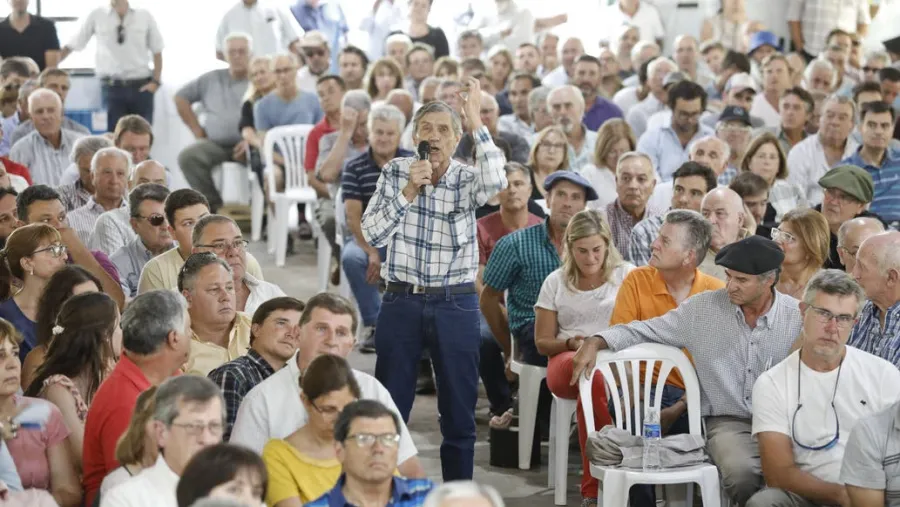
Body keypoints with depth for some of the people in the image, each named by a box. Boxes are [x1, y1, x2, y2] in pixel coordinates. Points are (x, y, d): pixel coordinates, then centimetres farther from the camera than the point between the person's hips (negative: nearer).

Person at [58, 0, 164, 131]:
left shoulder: (145, 16, 3)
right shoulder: (96, 16, 1)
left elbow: (157, 51, 8)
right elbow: (71, 45, 6)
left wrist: (155, 81, -3)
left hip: (142, 87, 1)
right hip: (112, 87, -1)